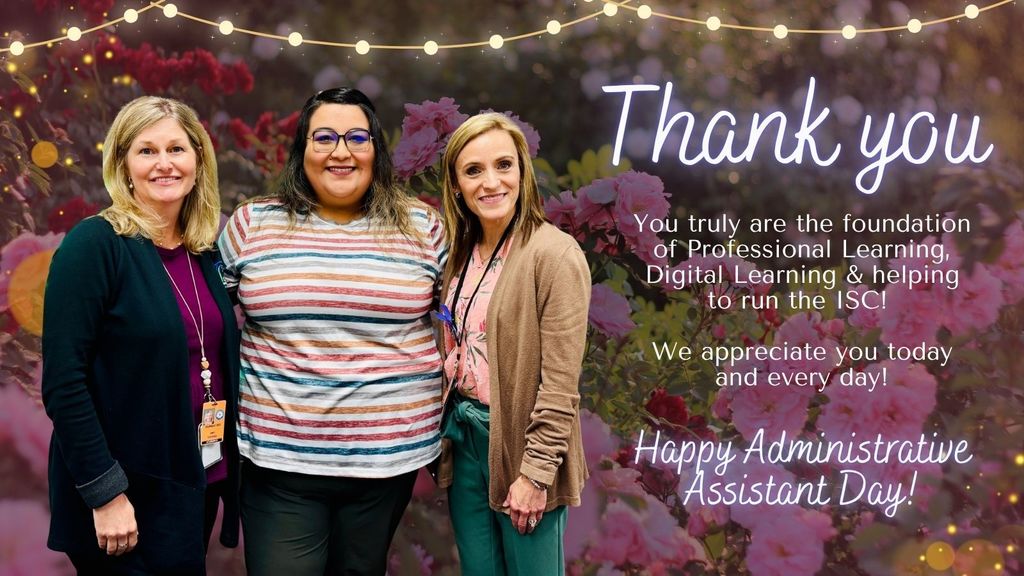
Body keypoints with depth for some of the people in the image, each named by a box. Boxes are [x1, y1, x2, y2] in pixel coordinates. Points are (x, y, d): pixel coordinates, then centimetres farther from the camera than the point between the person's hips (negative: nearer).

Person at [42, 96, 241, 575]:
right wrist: (105, 492, -18)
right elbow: (63, 382, -17)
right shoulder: (94, 245, -12)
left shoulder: (204, 253, 7)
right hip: (127, 498, -6)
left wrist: (228, 470, 8)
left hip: (198, 487, 7)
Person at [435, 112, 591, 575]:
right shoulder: (460, 254, 7)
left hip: (520, 444, -6)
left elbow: (560, 384, -17)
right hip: (463, 438, 6)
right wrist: (443, 437, 7)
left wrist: (535, 472, -18)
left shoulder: (554, 254, -15)